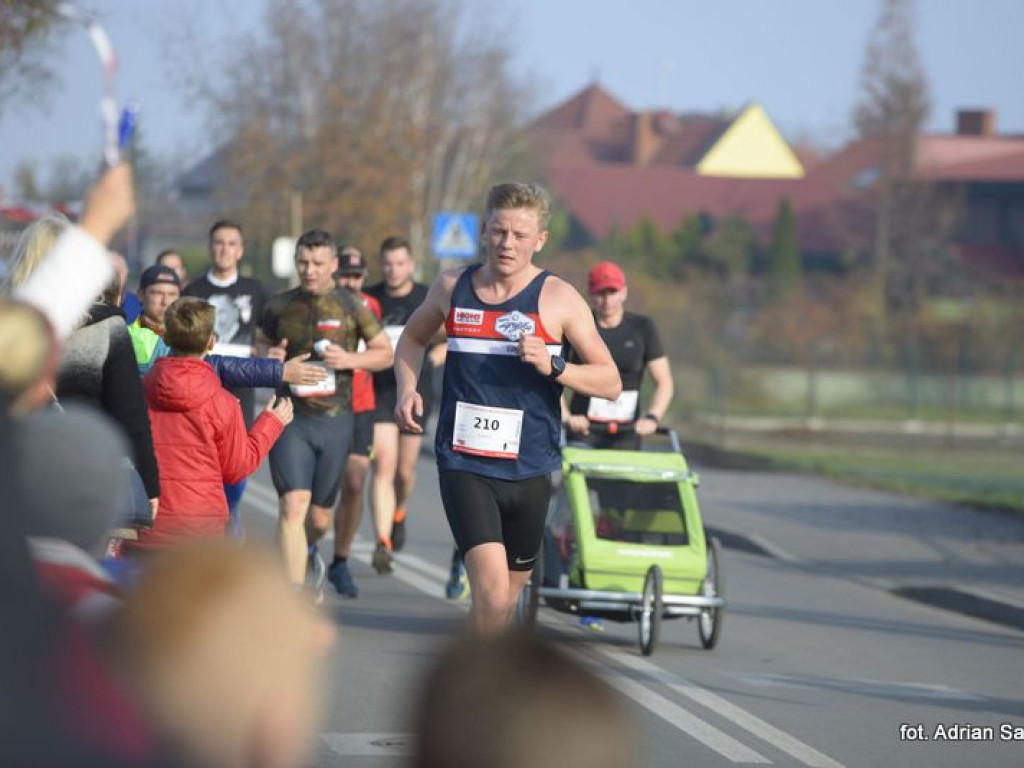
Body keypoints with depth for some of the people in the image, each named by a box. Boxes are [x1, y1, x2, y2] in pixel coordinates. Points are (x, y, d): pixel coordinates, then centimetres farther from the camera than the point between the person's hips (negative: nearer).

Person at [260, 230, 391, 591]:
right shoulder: (279, 306, 6)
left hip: (335, 421, 0)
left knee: (319, 515, 11)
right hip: (290, 417, 0)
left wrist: (349, 359, -11)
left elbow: (385, 353, 8)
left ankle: (309, 554, 47)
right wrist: (270, 360, -4)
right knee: (293, 506, -17)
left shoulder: (351, 306, 1)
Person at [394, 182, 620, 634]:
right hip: (463, 465, -1)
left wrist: (554, 368, -20)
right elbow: (413, 338, 25)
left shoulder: (558, 299, -3)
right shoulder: (452, 288, 4)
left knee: (507, 594, 14)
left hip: (528, 470, 1)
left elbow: (610, 383, -3)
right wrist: (407, 388, 6)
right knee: (491, 590, -20)